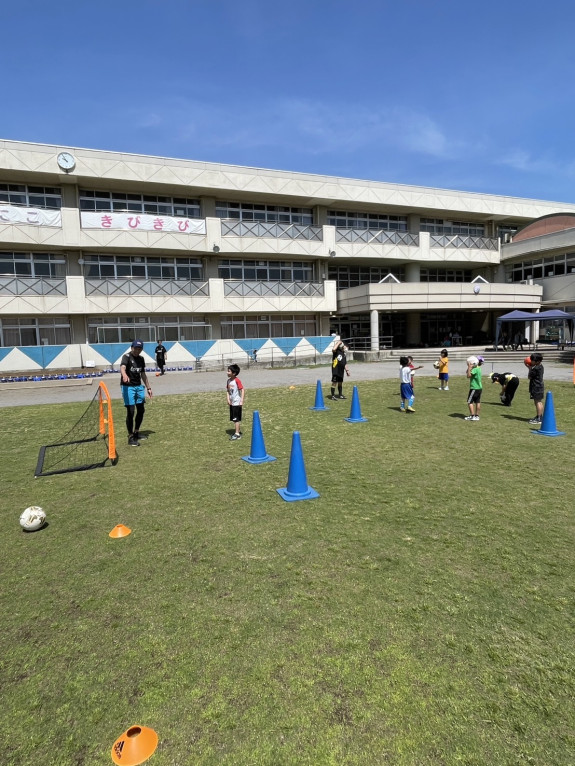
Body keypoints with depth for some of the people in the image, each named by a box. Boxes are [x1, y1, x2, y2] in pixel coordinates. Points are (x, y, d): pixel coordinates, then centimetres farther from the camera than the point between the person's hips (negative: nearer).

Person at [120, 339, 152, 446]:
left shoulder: (141, 359, 9)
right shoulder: (127, 357, -12)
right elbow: (122, 367, -34)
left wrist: (148, 387, 20)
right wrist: (124, 375, -56)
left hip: (139, 386, 7)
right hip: (128, 387, -7)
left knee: (141, 410, 13)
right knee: (131, 411, -9)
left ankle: (136, 433, 31)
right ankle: (130, 437, 1)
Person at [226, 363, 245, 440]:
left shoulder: (237, 380, -15)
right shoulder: (228, 381, 7)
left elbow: (242, 390, -16)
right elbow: (228, 390, 13)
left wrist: (242, 400, -19)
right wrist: (228, 399, 0)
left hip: (237, 403, -8)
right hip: (231, 402, 8)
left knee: (236, 419, -5)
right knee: (234, 419, 15)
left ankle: (237, 434, 0)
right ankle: (239, 431, 28)